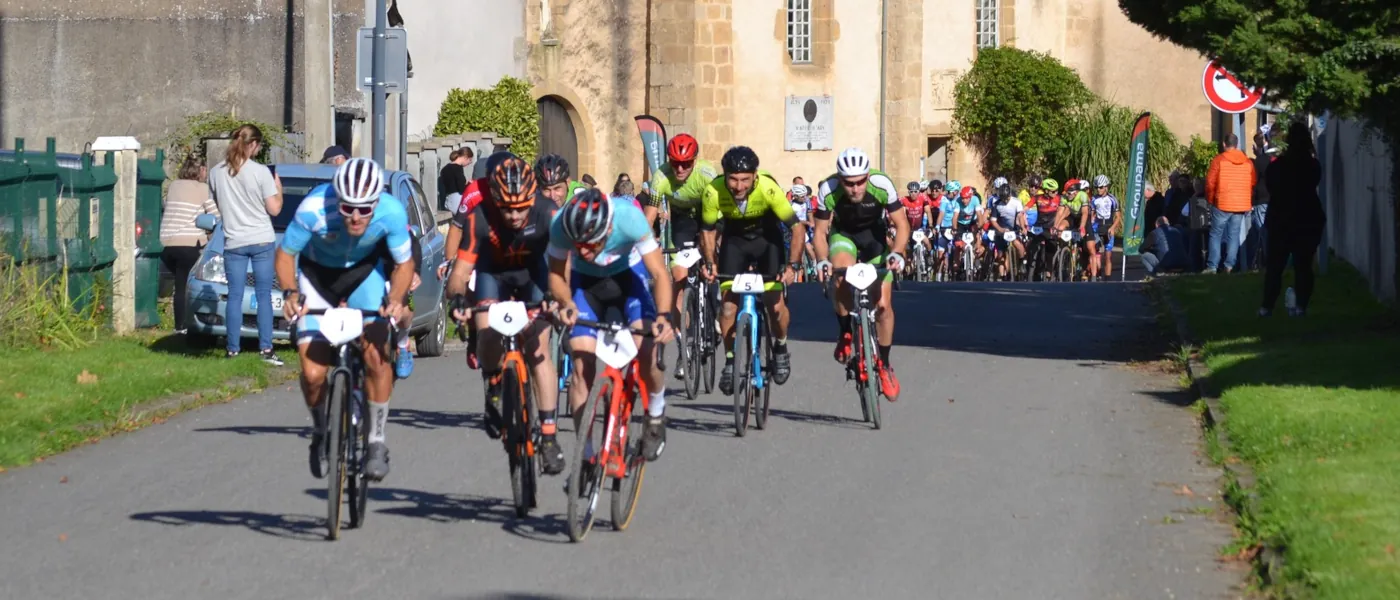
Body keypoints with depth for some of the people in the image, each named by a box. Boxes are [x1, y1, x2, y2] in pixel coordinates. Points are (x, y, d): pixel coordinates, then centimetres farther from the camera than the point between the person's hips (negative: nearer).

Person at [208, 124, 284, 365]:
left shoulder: (216, 172, 1)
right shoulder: (261, 172, -10)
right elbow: (274, 209, -7)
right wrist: (278, 189, 10)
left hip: (233, 242, 2)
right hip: (261, 240, -2)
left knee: (235, 296, 6)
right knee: (264, 295, 3)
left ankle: (233, 350, 4)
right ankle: (266, 349, -1)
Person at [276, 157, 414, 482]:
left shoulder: (392, 212, -29)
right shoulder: (314, 209, -34)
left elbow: (404, 263, -12)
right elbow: (285, 254, -17)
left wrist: (397, 299, -30)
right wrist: (290, 293, -34)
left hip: (365, 272, 1)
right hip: (317, 274, -1)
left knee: (376, 356, -18)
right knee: (313, 373, -11)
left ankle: (376, 442, 0)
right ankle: (320, 432, 20)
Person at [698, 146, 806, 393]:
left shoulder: (768, 189, -33)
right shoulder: (714, 192, -28)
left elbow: (797, 227, -25)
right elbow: (708, 230, -9)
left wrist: (793, 264, -35)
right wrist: (710, 263, -22)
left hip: (767, 238, -1)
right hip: (735, 239, 1)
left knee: (775, 304, -12)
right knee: (729, 304, -12)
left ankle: (781, 348, 17)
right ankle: (730, 361, 7)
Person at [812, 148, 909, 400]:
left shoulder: (881, 185, -31)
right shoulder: (828, 190, -29)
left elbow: (901, 225, -22)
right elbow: (820, 231, -19)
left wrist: (896, 254, -39)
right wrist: (822, 261, -36)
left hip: (874, 237, 0)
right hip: (843, 234, 0)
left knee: (883, 305, -8)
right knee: (841, 270, -34)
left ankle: (884, 364, 14)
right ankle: (845, 333, -12)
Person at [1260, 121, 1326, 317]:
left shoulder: (1277, 166, -6)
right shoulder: (1314, 165, -1)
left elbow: (1271, 189, 5)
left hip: (1282, 220, -1)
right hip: (1309, 220, 1)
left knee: (1275, 265, 6)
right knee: (1303, 265, 3)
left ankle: (1267, 307, 2)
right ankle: (1301, 306, -4)